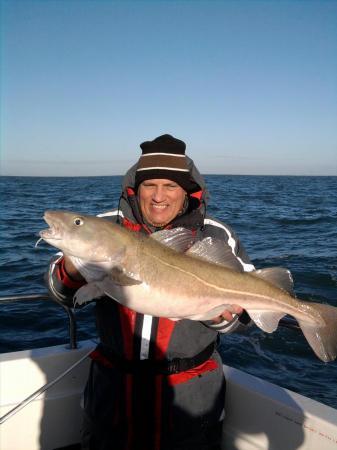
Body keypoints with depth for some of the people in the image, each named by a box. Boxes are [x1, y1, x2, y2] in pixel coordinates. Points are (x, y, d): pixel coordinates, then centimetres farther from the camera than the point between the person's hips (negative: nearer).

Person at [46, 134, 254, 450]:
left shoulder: (217, 237, -6)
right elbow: (61, 290, 0)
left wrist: (223, 316, -22)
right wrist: (72, 269, -22)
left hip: (189, 388, -1)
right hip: (113, 381, 2)